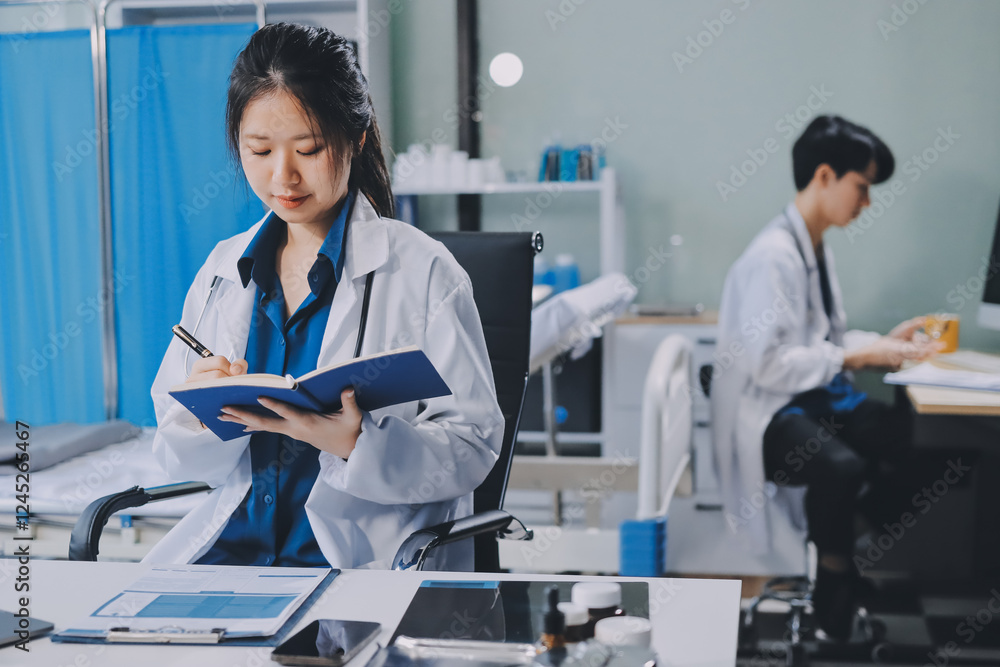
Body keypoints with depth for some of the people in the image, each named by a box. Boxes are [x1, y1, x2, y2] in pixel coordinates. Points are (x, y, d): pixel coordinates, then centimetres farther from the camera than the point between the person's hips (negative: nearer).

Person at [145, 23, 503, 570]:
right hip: (233, 541, 5)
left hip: (368, 561, -4)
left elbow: (473, 448, -8)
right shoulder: (223, 270, 12)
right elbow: (177, 458, 13)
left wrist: (357, 443, -25)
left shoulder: (423, 271, -3)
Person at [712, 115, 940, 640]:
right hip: (768, 412, -9)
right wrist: (855, 357, -20)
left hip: (817, 396, 9)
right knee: (843, 466, -35)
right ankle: (835, 584, -11)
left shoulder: (818, 250, 13)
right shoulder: (774, 256, -17)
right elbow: (766, 362, -23)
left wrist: (883, 342, 4)